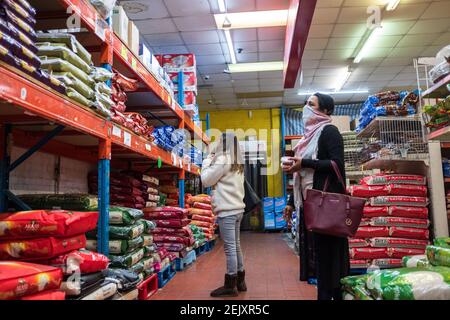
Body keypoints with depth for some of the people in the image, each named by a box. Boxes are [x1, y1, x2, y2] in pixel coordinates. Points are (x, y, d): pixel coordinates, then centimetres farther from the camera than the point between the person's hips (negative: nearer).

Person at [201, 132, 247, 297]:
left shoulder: (223, 159, -11)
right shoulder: (237, 162, 15)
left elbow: (206, 180, -6)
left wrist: (207, 160, 4)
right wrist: (212, 159, 17)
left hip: (227, 210, -9)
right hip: (237, 208, 9)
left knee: (229, 247, -4)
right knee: (236, 246, 14)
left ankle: (230, 285, 2)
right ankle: (240, 281, 22)